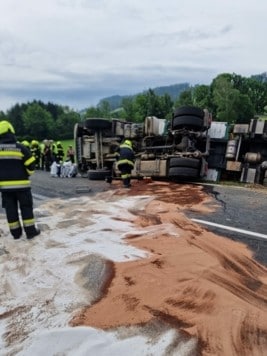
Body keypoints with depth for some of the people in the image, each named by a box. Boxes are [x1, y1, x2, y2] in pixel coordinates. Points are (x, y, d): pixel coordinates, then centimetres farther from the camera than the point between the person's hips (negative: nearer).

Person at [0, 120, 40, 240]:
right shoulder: (21, 148, -9)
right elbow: (30, 166, -7)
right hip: (21, 184, -3)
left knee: (10, 209, 11)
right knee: (26, 207, 7)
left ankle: (16, 232, 19)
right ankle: (30, 231, 10)